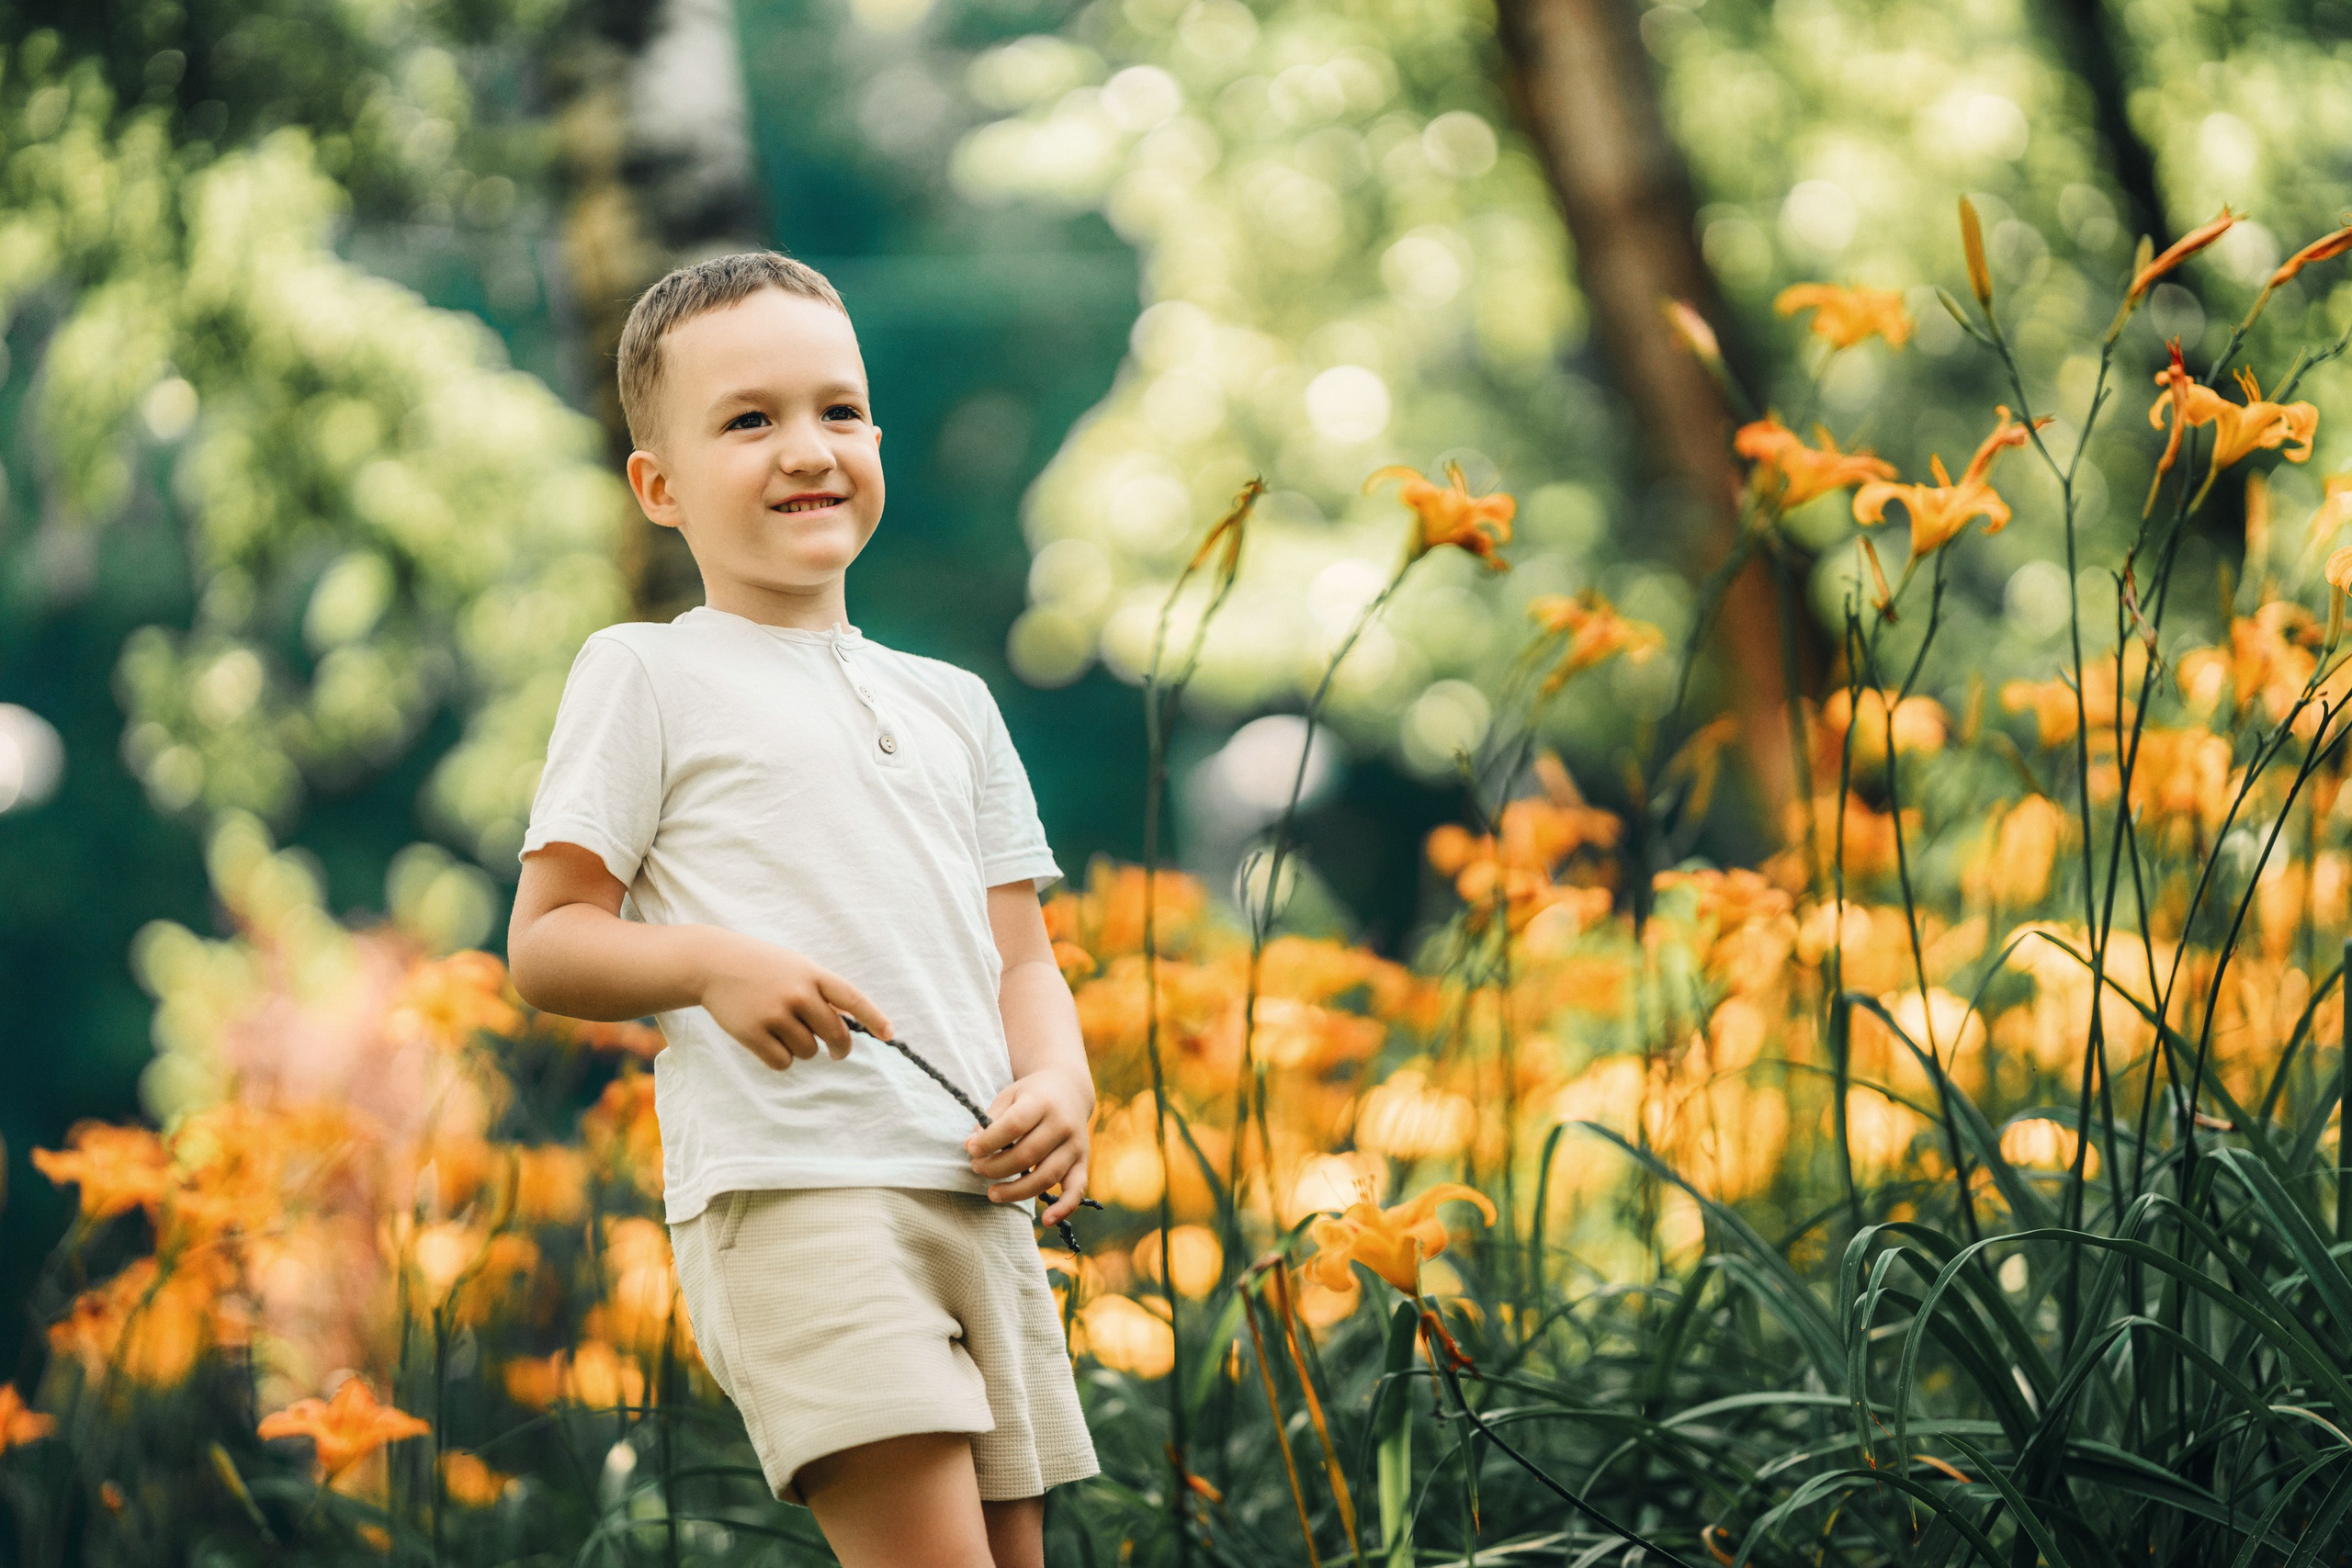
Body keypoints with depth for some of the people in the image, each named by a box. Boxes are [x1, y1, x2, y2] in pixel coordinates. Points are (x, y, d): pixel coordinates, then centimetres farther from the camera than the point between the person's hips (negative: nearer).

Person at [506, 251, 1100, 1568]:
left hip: (978, 1197, 6)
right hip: (790, 1194, -6)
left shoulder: (952, 705, 21)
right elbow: (542, 948, 1)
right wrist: (711, 962, -18)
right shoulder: (649, 679, 5)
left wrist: (1060, 1083, -2)